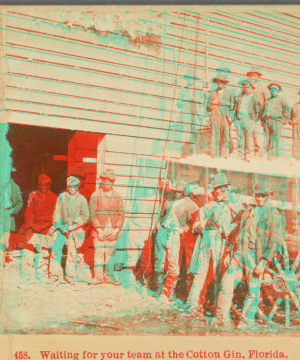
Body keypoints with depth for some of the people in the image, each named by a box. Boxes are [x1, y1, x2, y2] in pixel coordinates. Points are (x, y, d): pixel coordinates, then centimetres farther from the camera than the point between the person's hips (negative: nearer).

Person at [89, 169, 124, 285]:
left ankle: (109, 276, 12)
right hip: (98, 229, -2)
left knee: (110, 253, 3)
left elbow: (120, 214, 7)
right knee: (99, 252, -4)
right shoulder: (95, 195, 3)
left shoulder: (117, 196, 10)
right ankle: (98, 277, 3)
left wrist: (116, 230, -3)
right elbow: (92, 214, -2)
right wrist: (99, 229, -9)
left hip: (112, 230, 2)